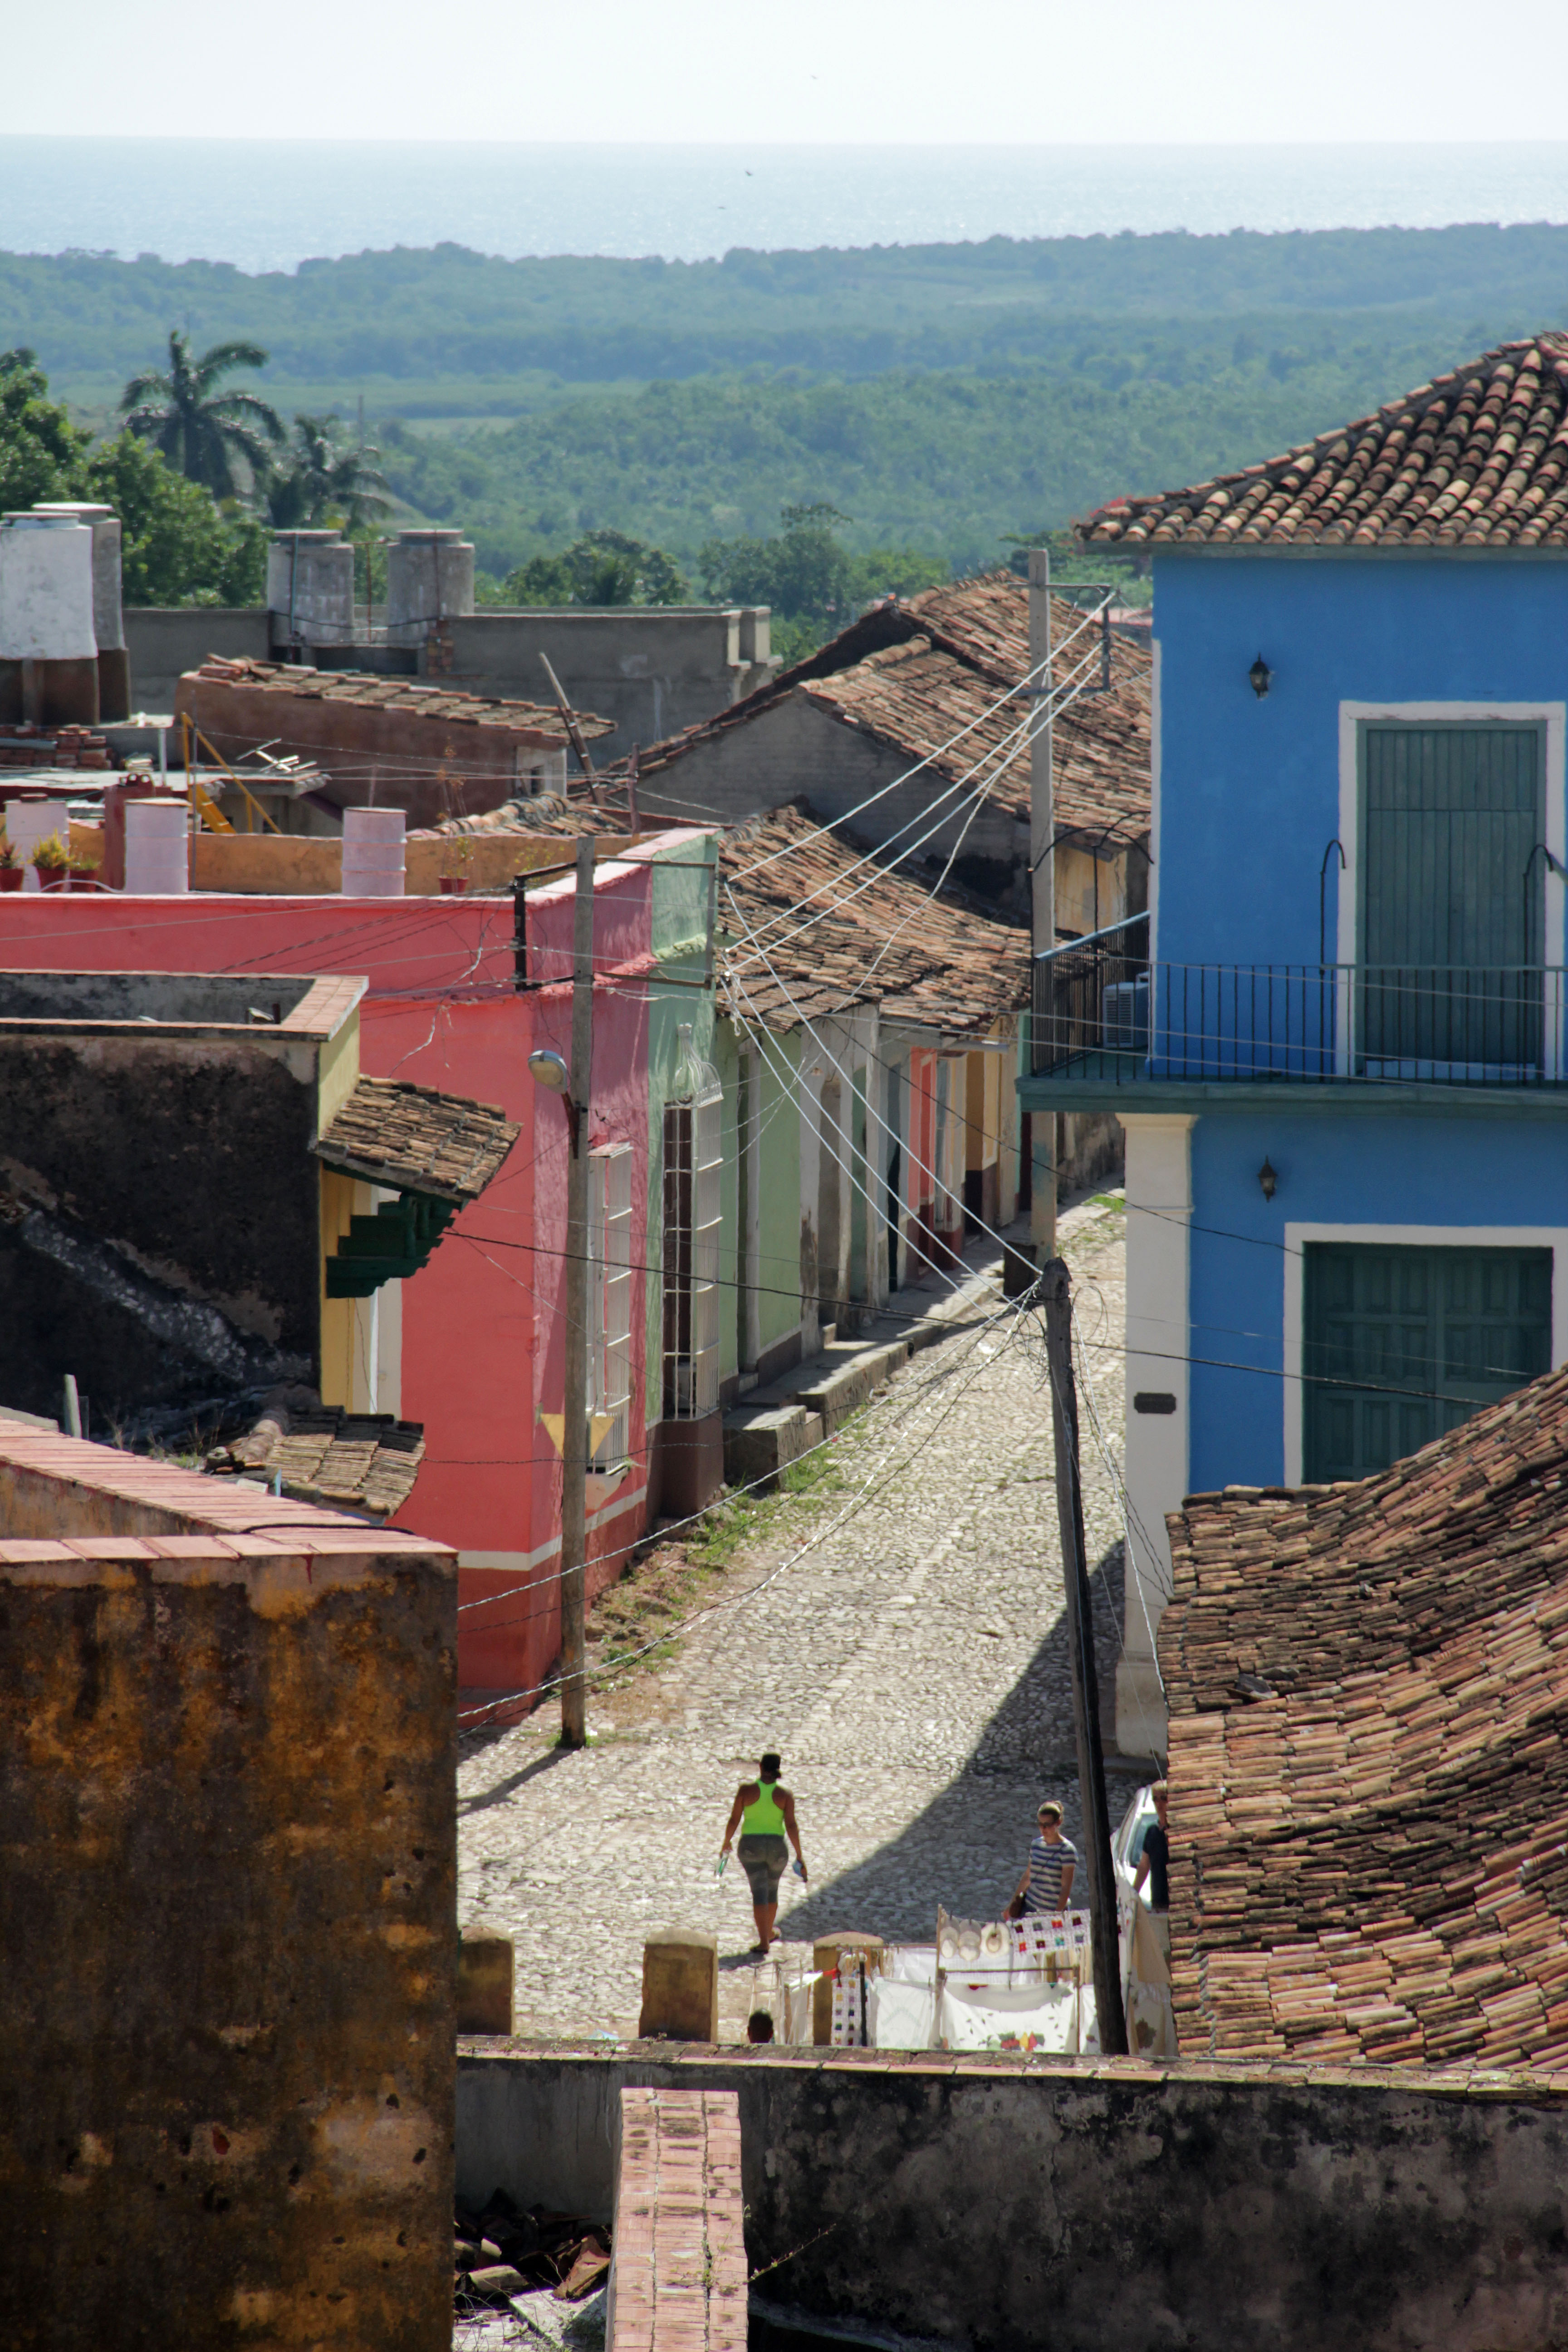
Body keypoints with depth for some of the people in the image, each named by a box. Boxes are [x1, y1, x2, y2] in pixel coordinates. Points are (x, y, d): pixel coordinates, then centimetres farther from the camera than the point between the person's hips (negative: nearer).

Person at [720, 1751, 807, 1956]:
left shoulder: (746, 1790, -6)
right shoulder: (785, 1795, -5)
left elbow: (734, 1820, -2)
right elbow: (791, 1826, -9)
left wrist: (727, 1842, 14)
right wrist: (799, 1855, -4)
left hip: (751, 1845, -1)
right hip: (777, 1847, 2)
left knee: (760, 1892, -3)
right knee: (772, 1890, 23)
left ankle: (764, 1943, -14)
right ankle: (768, 1933, 41)